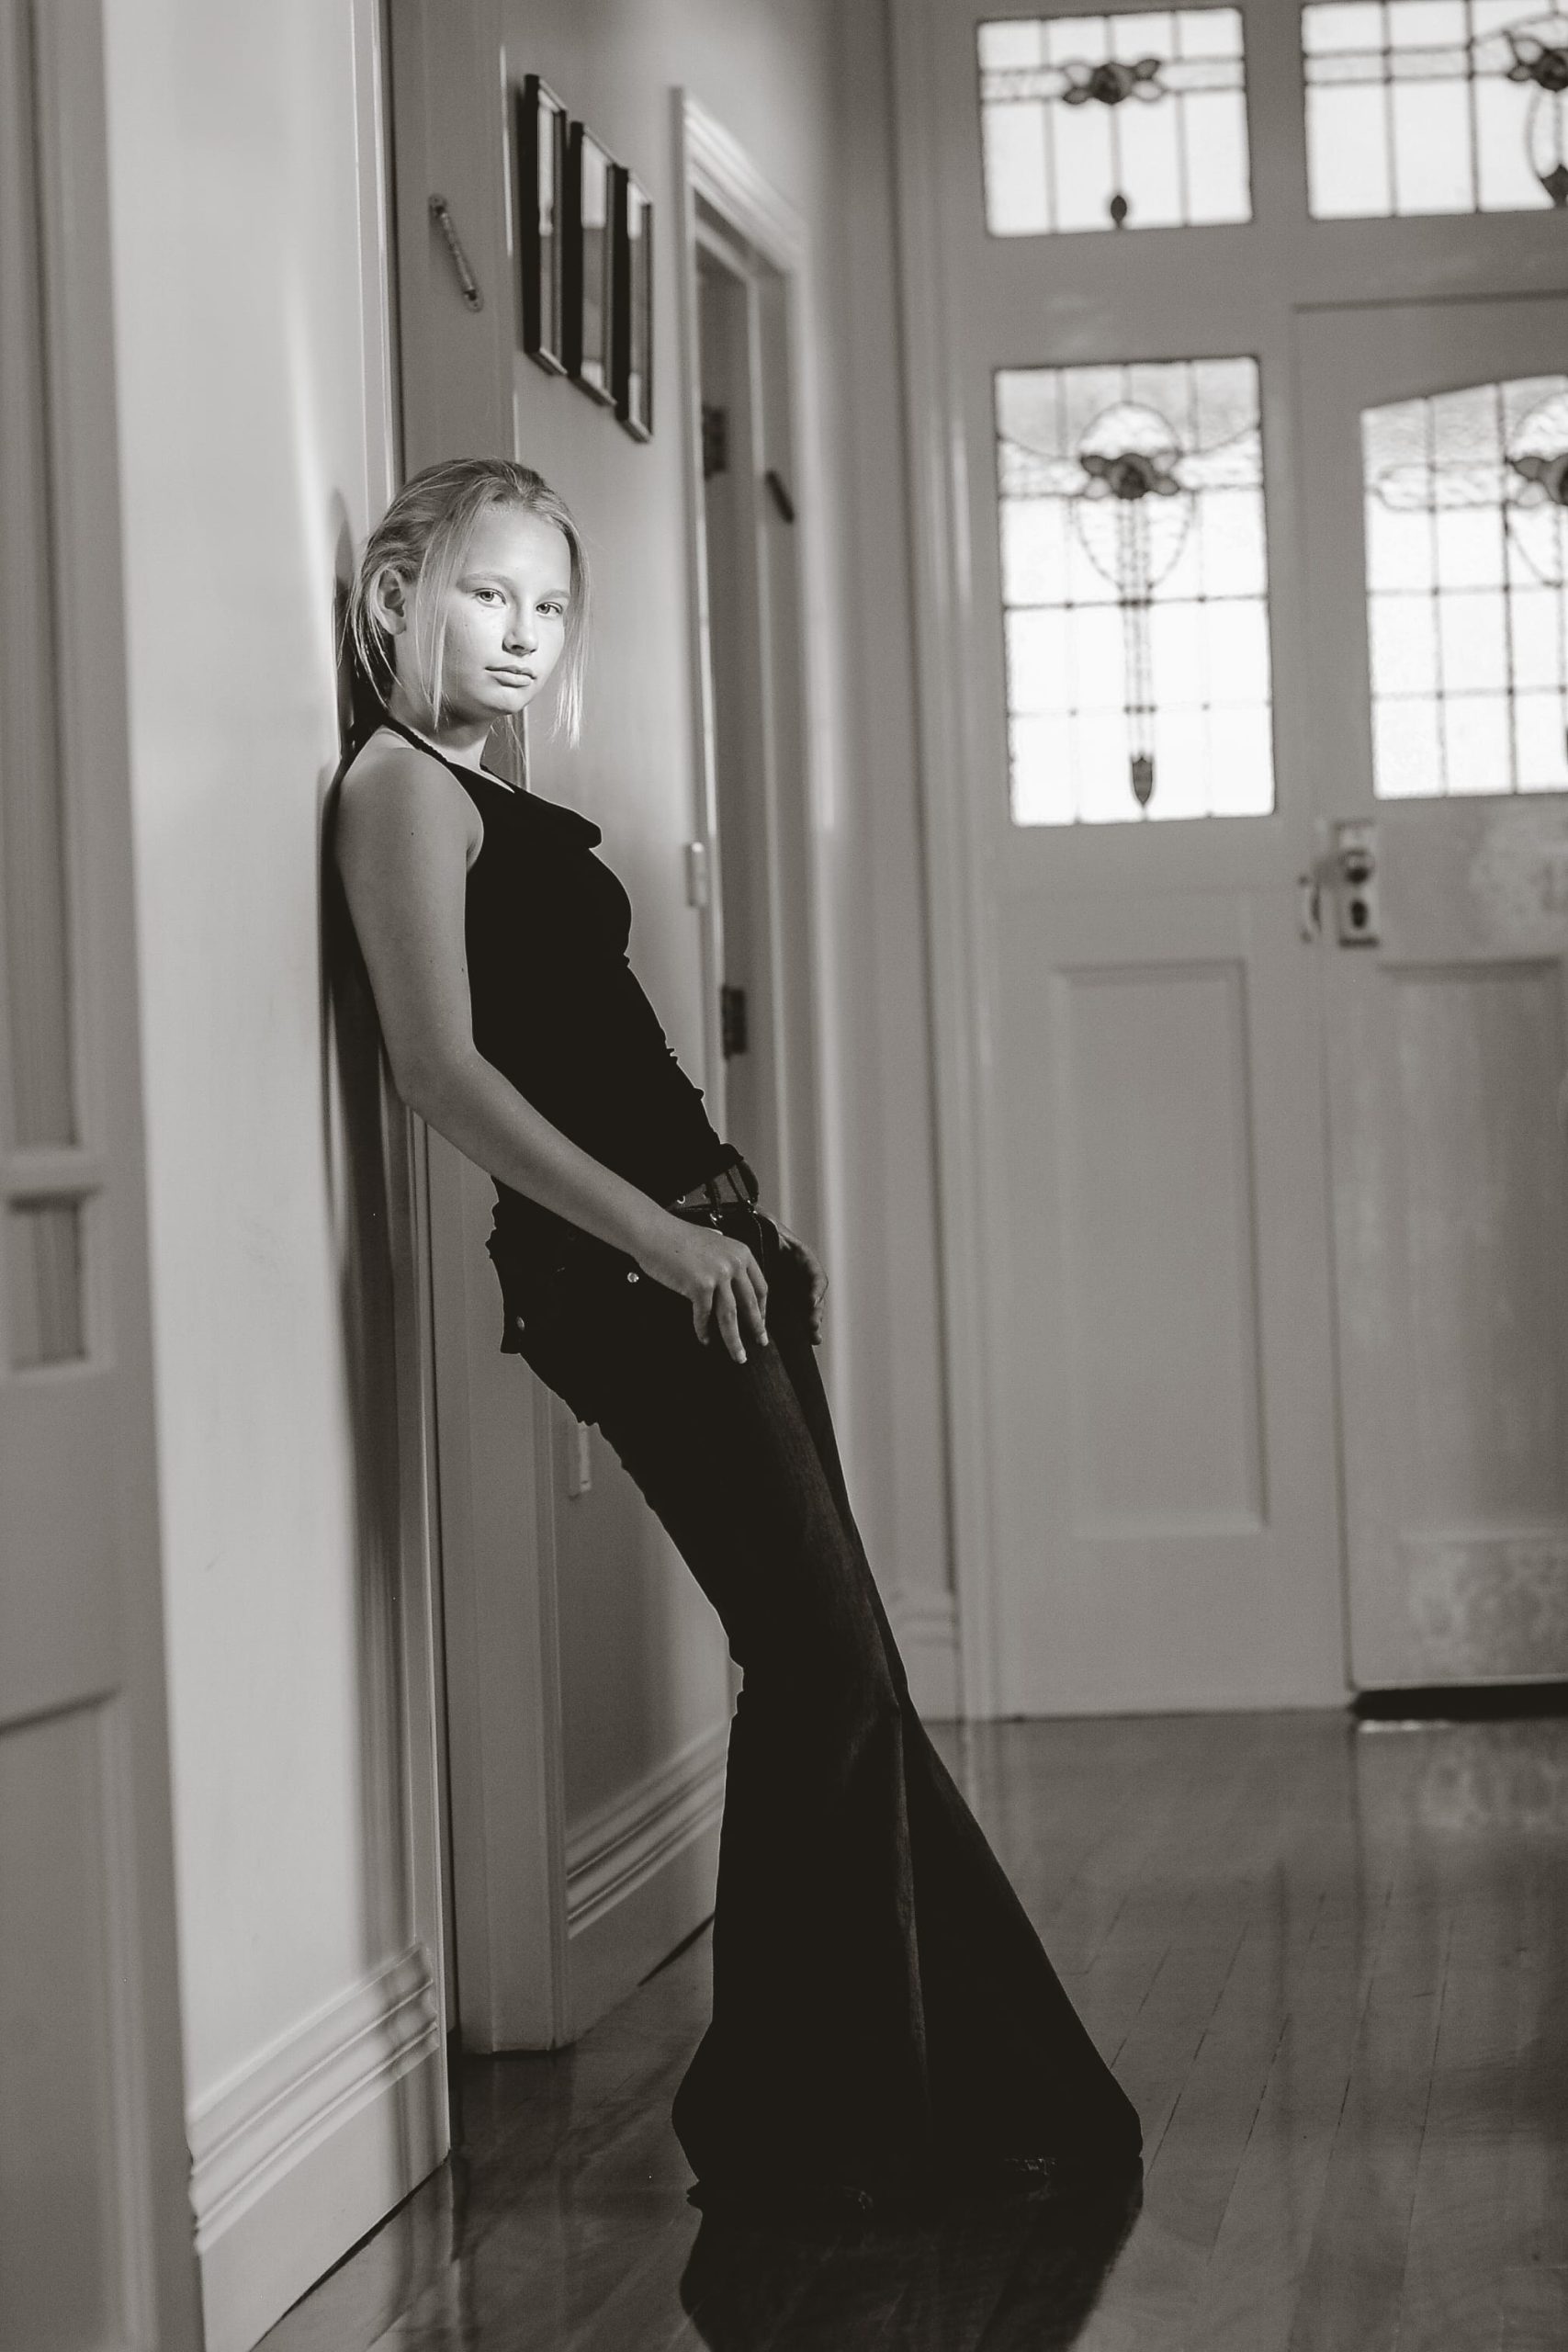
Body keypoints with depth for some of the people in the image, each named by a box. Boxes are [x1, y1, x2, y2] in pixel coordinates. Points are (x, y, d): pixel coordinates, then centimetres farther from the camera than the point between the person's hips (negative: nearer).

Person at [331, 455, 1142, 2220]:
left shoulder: (485, 799, 21)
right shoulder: (401, 783, -6)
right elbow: (440, 1066, -17)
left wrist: (752, 1223, 13)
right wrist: (654, 1231, -21)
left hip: (692, 1252, 9)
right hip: (622, 1270, -9)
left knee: (836, 1674, 9)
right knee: (826, 1668, -9)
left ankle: (976, 2098, 15)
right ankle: (788, 2126, 2)